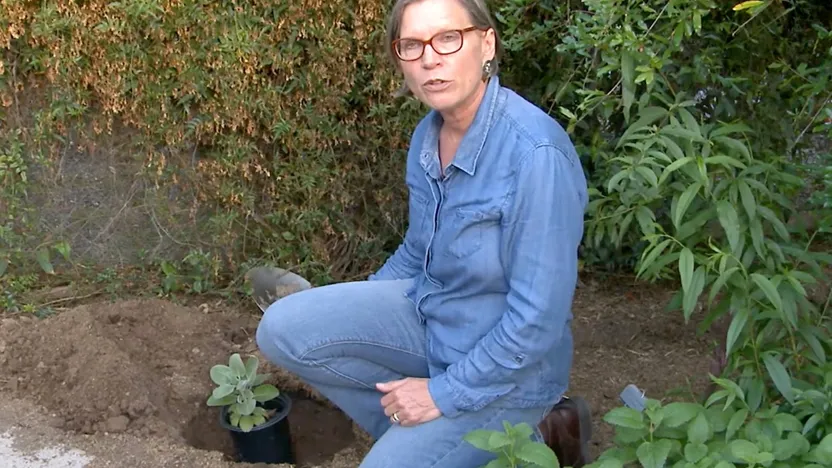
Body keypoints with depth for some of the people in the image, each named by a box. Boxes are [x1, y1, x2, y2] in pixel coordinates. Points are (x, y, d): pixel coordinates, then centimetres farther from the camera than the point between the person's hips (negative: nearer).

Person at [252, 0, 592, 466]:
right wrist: (344, 317, 12)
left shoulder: (534, 153, -28)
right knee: (283, 328, -7)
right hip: (429, 312, 7)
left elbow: (539, 319, -25)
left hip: (502, 369, -7)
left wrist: (445, 393, -17)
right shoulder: (429, 134, -3)